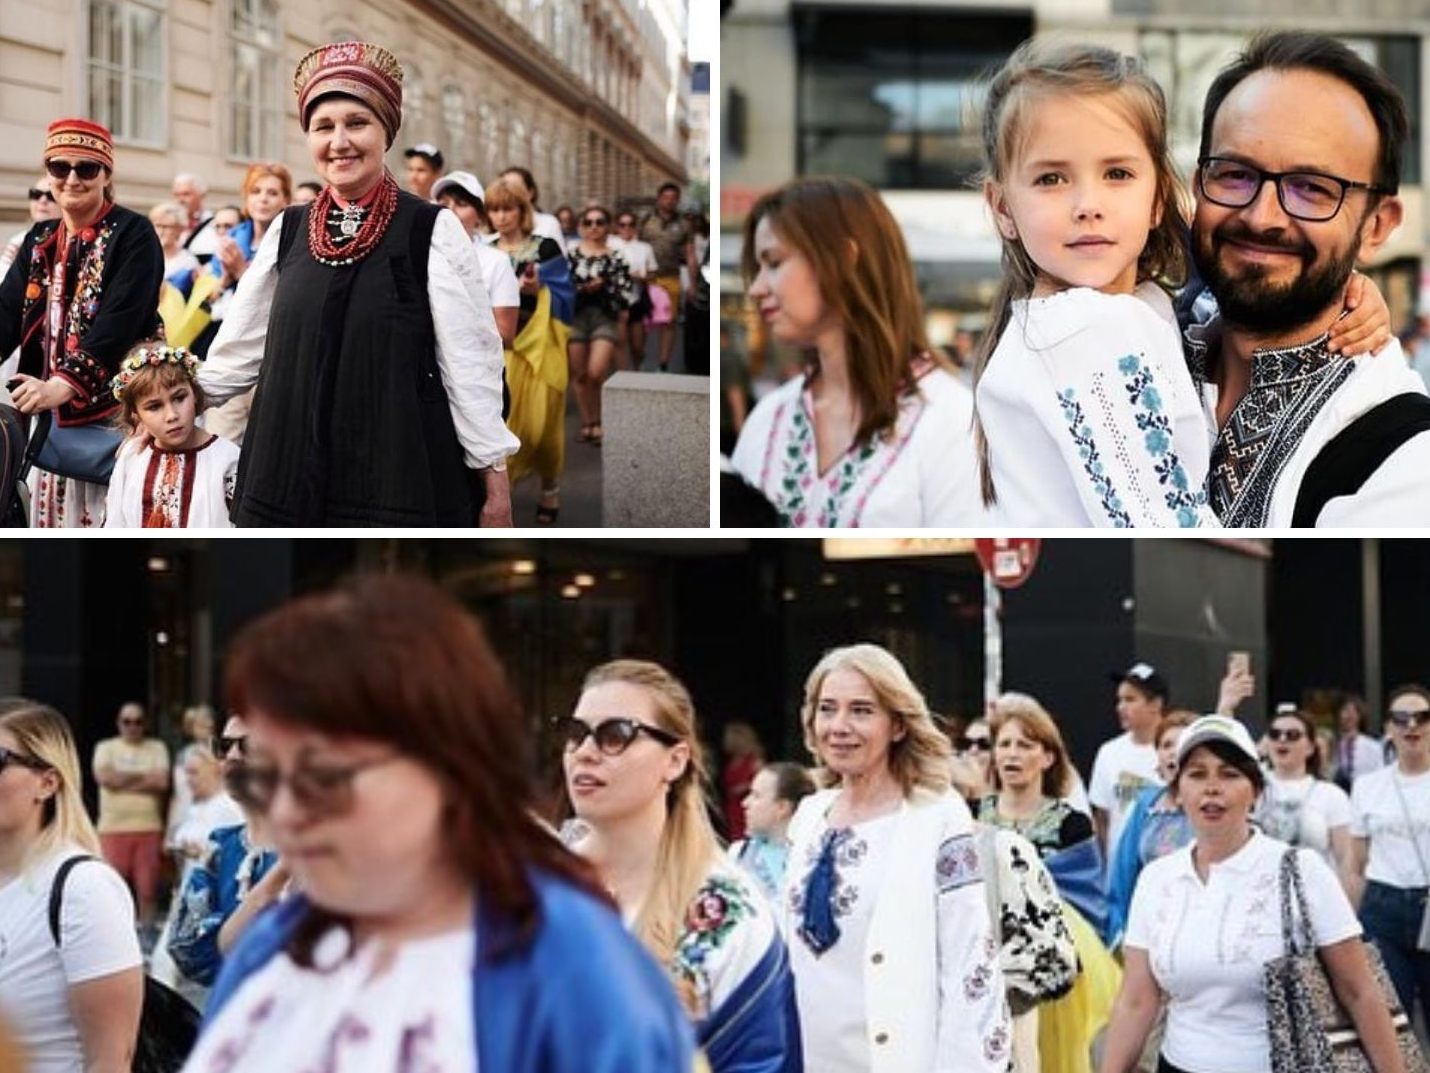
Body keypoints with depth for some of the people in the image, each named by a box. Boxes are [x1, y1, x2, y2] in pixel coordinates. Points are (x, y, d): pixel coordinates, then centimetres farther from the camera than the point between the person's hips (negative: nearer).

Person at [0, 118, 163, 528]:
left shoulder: (133, 235, -6)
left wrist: (65, 385, -28)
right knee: (53, 519, 8)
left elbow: (120, 321, -17)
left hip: (116, 409, -6)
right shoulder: (40, 241, 13)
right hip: (50, 414, 6)